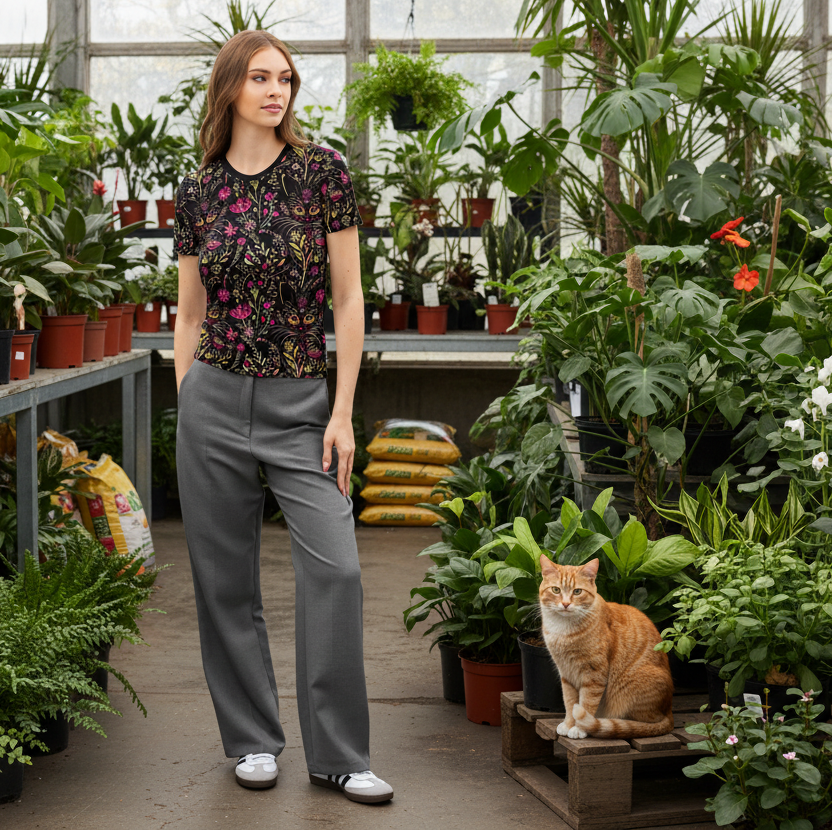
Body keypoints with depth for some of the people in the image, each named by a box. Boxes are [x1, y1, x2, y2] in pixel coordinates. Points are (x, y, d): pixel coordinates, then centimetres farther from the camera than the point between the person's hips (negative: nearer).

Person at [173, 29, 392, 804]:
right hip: (214, 398, 2)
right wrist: (183, 407, 5)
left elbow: (349, 299, -1)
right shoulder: (197, 193, 5)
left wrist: (343, 413, -6)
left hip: (300, 402, -2)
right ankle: (252, 741, 21)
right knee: (225, 576, 6)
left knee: (335, 568, -10)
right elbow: (189, 313, 11)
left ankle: (339, 755, 1)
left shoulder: (322, 172, -1)